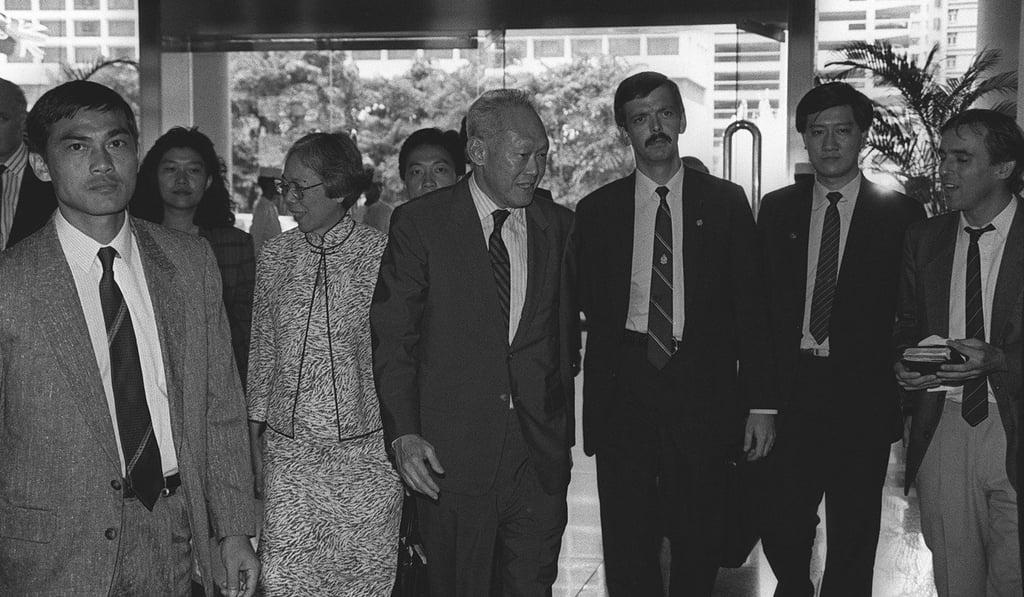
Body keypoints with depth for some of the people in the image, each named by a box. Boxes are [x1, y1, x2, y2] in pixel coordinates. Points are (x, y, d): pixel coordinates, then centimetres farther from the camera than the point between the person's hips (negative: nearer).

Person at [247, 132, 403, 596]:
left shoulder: (381, 253, -5)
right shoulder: (275, 254, 5)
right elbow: (262, 346, 12)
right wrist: (255, 427, 11)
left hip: (367, 447, -2)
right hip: (288, 449, 3)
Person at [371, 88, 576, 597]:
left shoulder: (560, 226, 8)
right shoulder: (419, 223, -1)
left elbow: (566, 331, 13)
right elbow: (391, 337, -2)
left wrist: (562, 431, 8)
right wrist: (403, 432, -11)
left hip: (540, 453, 3)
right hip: (451, 453, -2)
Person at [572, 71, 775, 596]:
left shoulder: (725, 202, 6)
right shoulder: (596, 210, 8)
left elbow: (750, 306, 4)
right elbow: (580, 302, 11)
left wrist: (760, 403, -1)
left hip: (702, 390, 0)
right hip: (622, 390, 1)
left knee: (699, 543, 7)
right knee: (627, 549, 4)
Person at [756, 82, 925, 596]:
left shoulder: (900, 214, 1)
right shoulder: (777, 210, 8)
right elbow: (758, 306, 6)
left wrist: (908, 396, -7)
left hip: (863, 399, -2)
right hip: (791, 393, 2)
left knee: (853, 538, 7)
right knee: (780, 526, 5)